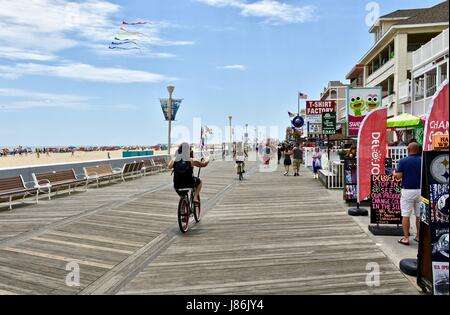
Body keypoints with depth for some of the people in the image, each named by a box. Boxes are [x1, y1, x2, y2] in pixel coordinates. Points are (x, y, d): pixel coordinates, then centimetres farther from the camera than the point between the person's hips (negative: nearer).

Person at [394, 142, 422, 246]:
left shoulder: (403, 161, -6)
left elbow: (398, 176, -10)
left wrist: (394, 173, 11)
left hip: (407, 190, -3)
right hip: (420, 190, 3)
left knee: (406, 215, 2)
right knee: (419, 215, 13)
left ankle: (406, 238, 3)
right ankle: (419, 236, 21)